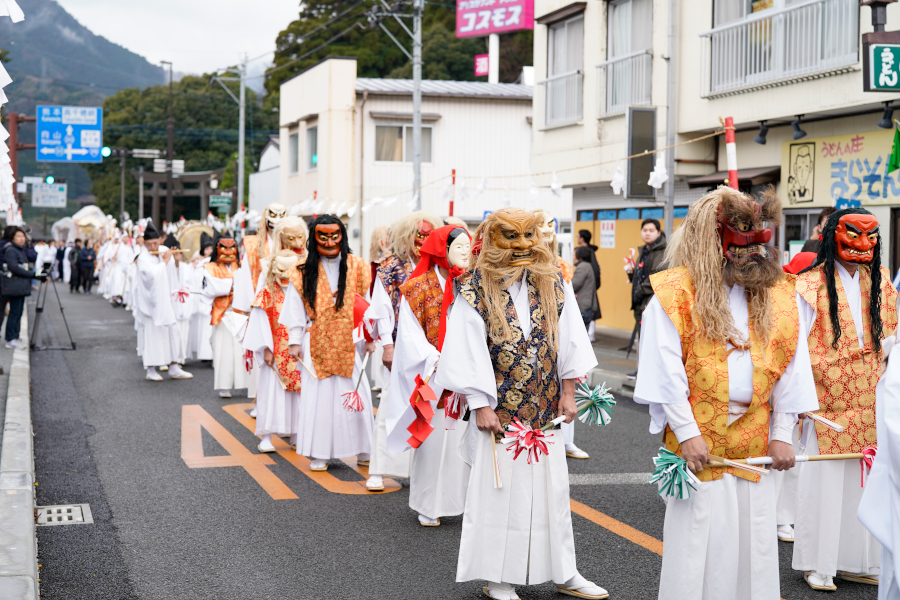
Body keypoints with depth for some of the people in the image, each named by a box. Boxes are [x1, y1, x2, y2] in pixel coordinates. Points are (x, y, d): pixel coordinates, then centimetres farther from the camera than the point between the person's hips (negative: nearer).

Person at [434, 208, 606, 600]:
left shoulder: (552, 283, 3)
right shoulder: (476, 290, -7)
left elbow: (568, 340, 6)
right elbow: (469, 353, -10)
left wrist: (568, 393, 3)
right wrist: (481, 406, -12)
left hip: (545, 408, 4)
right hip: (498, 408, -3)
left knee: (551, 488, 10)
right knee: (499, 490, 2)